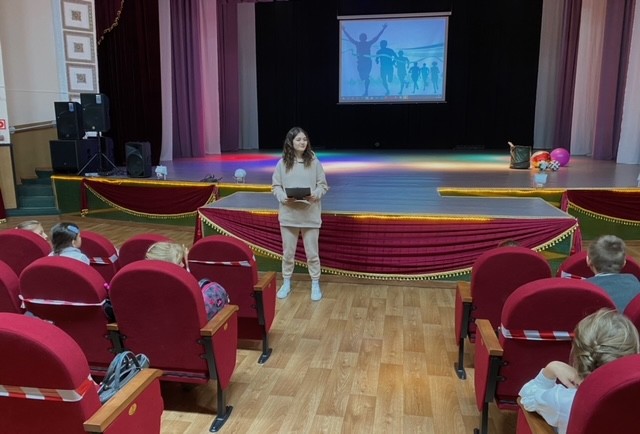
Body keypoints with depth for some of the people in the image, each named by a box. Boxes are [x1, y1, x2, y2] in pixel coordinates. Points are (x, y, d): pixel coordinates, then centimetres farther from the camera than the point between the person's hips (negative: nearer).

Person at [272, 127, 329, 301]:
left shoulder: (314, 162, -2)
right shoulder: (282, 163, -1)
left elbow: (323, 185, 2)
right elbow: (275, 186, 3)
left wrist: (315, 195, -18)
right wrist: (284, 198, -15)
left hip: (310, 214, -1)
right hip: (288, 214, 1)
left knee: (312, 252, 6)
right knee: (287, 251, 12)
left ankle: (315, 284, 22)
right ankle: (286, 283, 29)